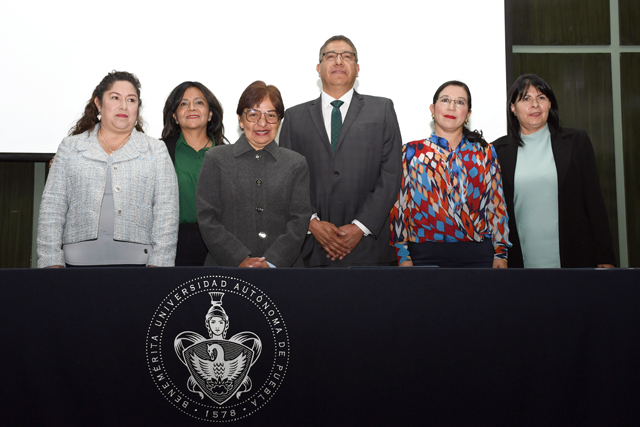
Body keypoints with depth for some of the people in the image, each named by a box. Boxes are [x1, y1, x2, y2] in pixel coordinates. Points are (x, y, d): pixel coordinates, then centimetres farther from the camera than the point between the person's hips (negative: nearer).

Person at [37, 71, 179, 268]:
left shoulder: (156, 151, 9)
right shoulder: (70, 147, 12)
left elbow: (166, 214, 2)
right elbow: (52, 210, 8)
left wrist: (158, 266, -7)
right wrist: (52, 263, -1)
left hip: (135, 259, -1)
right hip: (81, 260, 1)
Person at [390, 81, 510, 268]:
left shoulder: (484, 152, 12)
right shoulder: (412, 152, 8)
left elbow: (497, 205, 10)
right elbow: (399, 206, 5)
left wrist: (500, 253, 3)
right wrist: (403, 256, -1)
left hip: (477, 254, 1)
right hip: (426, 255, -1)